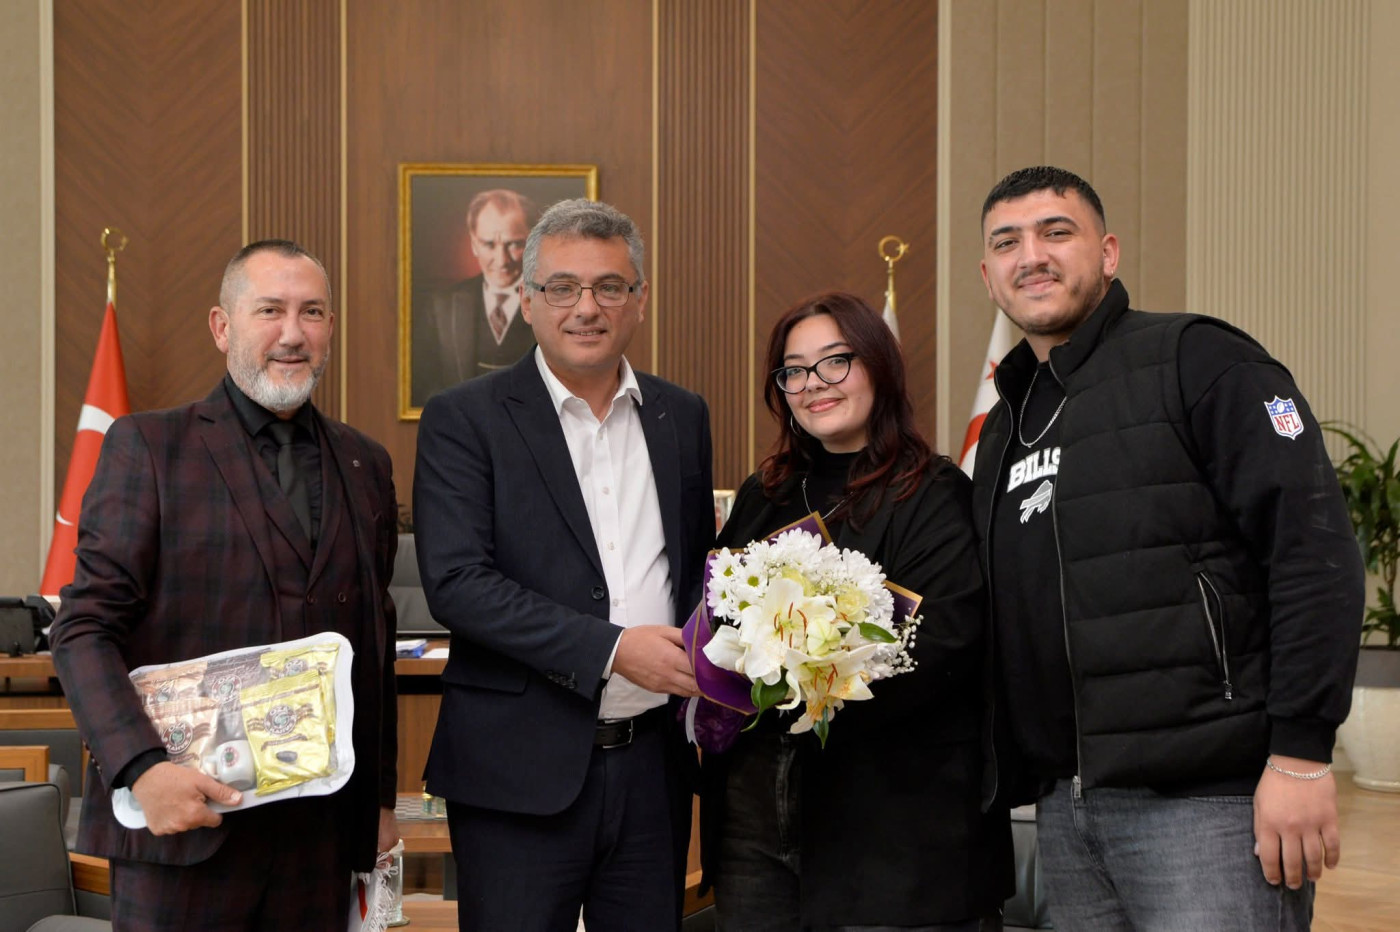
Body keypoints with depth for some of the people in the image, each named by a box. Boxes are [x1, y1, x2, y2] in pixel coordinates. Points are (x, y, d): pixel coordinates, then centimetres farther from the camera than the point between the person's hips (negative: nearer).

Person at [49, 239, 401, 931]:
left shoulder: (365, 464, 12)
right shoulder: (147, 446, -1)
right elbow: (84, 629, -6)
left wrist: (381, 798, 15)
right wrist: (142, 767, -19)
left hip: (321, 828, 4)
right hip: (184, 818, -3)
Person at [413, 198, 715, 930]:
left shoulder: (682, 417, 10)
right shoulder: (463, 420, -5)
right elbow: (456, 582, -15)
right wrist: (610, 648, -19)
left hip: (652, 764, 4)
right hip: (522, 773, -4)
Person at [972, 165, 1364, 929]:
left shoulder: (1194, 361, -4)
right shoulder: (1005, 424, 17)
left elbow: (1315, 548, -13)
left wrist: (1301, 754, -17)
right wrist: (1010, 784, 12)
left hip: (1207, 801, -7)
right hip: (1065, 810, 7)